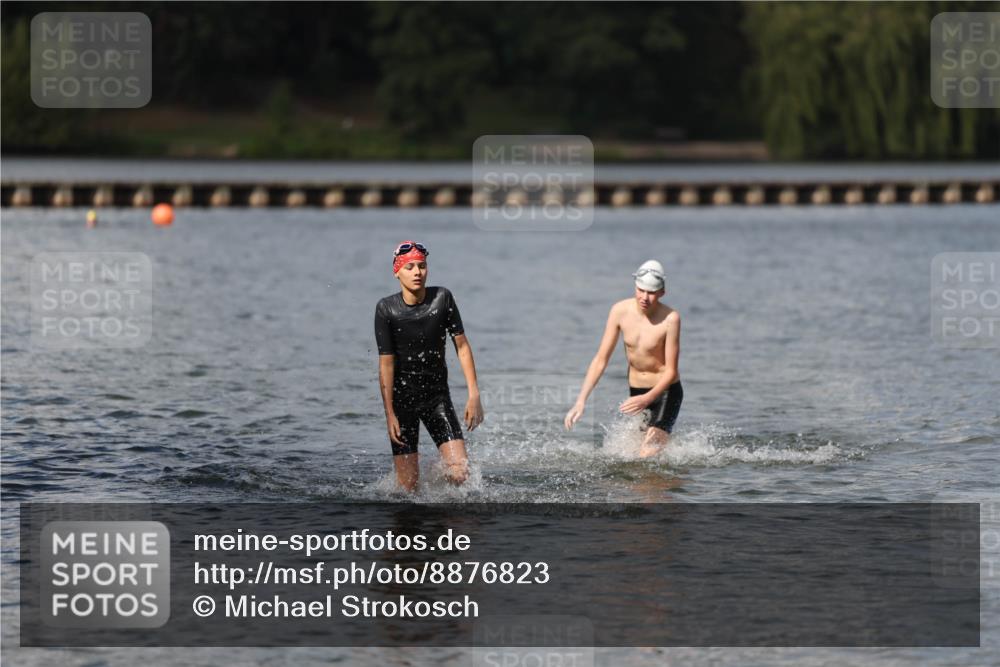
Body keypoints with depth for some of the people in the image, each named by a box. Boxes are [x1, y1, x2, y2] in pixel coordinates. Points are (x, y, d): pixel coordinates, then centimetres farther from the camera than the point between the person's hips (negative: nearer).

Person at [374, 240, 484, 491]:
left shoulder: (442, 298, -6)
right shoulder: (386, 309, -11)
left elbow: (462, 346, -2)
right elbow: (386, 363, -11)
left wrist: (474, 395, -8)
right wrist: (390, 414, -14)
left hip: (437, 395, 2)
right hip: (402, 398, -2)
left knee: (459, 474, -13)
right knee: (409, 485, -5)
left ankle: (438, 469, 22)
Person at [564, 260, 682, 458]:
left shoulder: (670, 318, -22)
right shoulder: (620, 311, -10)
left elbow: (671, 371, -17)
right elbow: (601, 359, -6)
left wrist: (647, 399, -32)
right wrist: (581, 401, -13)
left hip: (665, 391, -5)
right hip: (635, 391, 5)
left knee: (648, 457, -20)